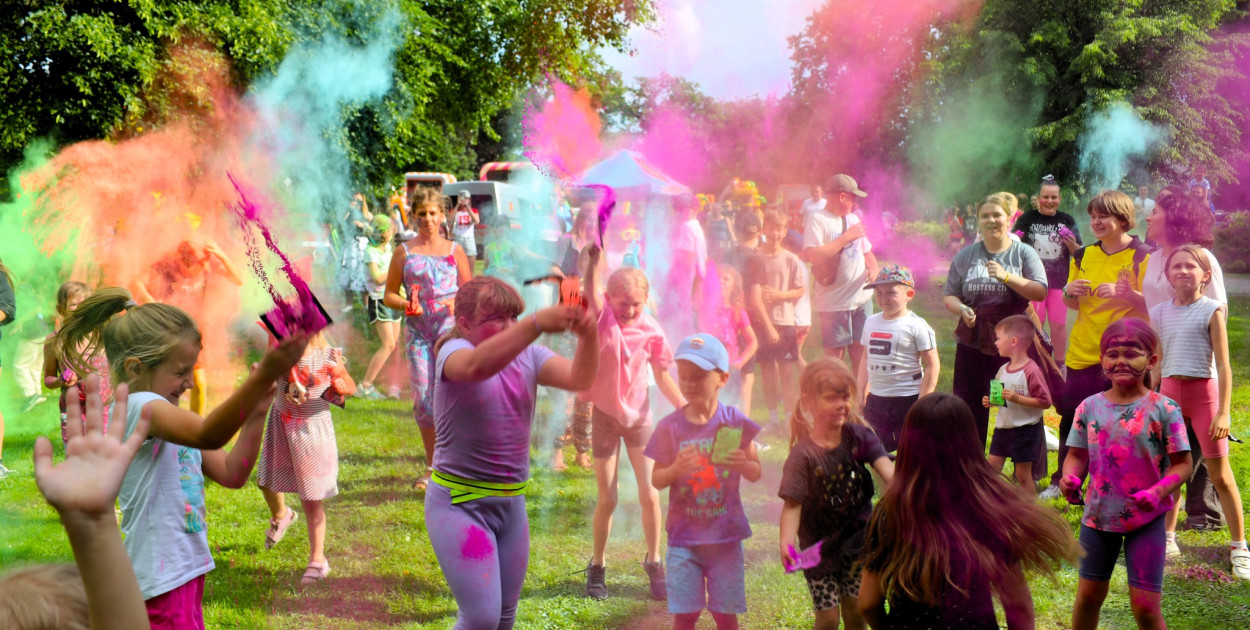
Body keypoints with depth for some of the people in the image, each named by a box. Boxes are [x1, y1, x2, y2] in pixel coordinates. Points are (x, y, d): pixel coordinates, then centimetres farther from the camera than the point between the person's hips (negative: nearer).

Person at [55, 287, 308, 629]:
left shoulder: (165, 416, 14)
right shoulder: (139, 408, -16)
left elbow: (231, 473, 12)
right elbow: (208, 435, -36)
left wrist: (255, 416, -1)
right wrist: (262, 378, -45)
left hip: (186, 569, 10)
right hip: (162, 579, -10)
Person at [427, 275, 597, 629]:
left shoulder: (527, 356, 3)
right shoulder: (453, 351, -12)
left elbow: (578, 379, -14)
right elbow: (477, 365, -38)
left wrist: (588, 335, -35)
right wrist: (539, 323, -50)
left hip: (511, 503, 6)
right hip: (460, 504, -6)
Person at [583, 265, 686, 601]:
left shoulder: (651, 330, -8)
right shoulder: (600, 316, -15)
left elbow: (663, 377, 4)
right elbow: (591, 290, -37)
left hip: (639, 415, 2)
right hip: (605, 414, -2)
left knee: (649, 495, 1)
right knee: (607, 499, 3)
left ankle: (653, 562, 21)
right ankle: (597, 566, 23)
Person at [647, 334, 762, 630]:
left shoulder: (735, 422, -4)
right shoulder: (670, 427, -4)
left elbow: (756, 473, 2)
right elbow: (656, 480, -1)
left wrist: (743, 464, -20)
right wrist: (676, 469, -22)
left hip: (726, 535, 0)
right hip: (684, 536, 0)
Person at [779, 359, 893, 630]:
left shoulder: (858, 435, -8)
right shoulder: (804, 455, -19)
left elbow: (884, 465, -22)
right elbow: (792, 504, -22)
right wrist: (787, 541, -40)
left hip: (856, 539, 4)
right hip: (820, 547, -3)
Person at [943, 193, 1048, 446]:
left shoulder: (1024, 253, 3)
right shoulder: (965, 256, 10)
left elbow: (1040, 292, -8)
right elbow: (949, 296, 10)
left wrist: (1007, 277, -20)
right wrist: (961, 309, -12)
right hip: (973, 344, 2)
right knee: (969, 411, 4)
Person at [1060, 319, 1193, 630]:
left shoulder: (1163, 409, -10)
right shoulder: (1090, 407, -1)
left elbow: (1182, 463, -9)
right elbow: (1077, 455, 6)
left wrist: (1158, 491, -25)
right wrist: (1070, 478, -16)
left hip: (1146, 519, -3)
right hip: (1098, 515, 3)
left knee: (1145, 604, -2)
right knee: (1088, 594, 14)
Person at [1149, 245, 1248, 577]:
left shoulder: (1212, 311, -6)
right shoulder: (1160, 313, 7)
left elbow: (1223, 364, -8)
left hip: (1203, 391, -4)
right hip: (1170, 391, 4)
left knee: (1220, 474, -2)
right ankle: (1168, 538, 21)